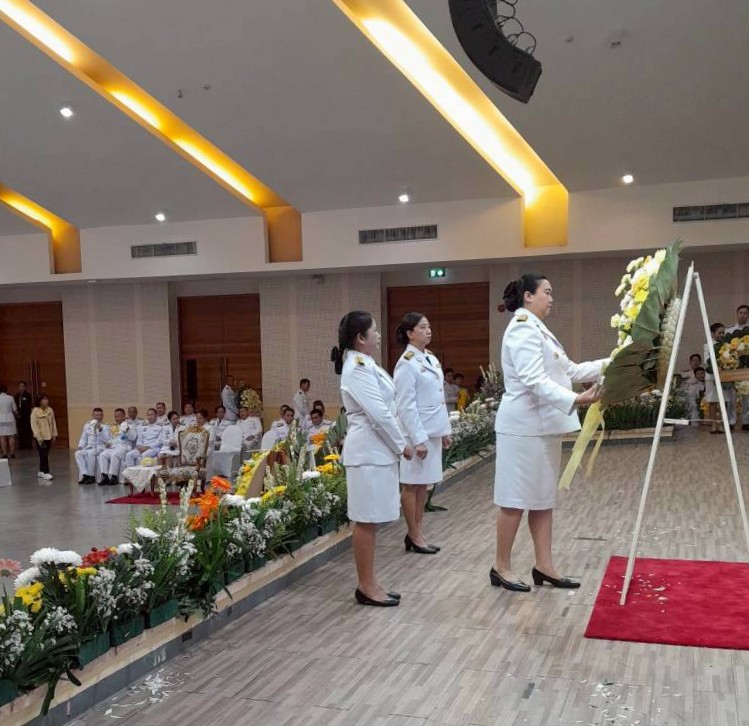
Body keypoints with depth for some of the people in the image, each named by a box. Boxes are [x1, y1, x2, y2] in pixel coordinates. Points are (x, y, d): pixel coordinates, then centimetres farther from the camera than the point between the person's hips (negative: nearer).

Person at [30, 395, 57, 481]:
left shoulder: (50, 410, 1)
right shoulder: (35, 411, -12)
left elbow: (53, 423, 7)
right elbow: (34, 425, -13)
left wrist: (54, 434, 5)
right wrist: (38, 437, -16)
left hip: (49, 436, 4)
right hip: (40, 437, -4)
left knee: (45, 454, 10)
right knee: (43, 454, -8)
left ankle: (41, 472, 22)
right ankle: (46, 473, -5)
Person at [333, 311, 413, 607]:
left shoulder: (364, 364, 14)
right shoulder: (357, 368, -16)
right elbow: (378, 413, -21)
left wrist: (396, 445, 14)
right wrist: (402, 444, -11)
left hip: (377, 449, 10)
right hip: (368, 452, -10)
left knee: (370, 520, 13)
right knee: (365, 521, -2)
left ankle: (369, 582, 20)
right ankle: (366, 587, 7)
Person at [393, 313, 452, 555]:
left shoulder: (432, 359, 11)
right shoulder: (407, 364, -13)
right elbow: (406, 405, -17)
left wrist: (445, 430, 14)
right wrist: (418, 439, -20)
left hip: (433, 431, 8)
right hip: (417, 432, -8)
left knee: (423, 484, 13)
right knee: (412, 485, 4)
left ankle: (417, 532, 22)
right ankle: (414, 535, 13)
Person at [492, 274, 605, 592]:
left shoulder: (537, 329, 17)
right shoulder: (522, 329, -14)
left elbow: (569, 370, 17)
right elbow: (534, 381, -25)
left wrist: (608, 364, 10)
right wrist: (575, 400, -34)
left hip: (543, 425, 10)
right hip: (525, 426, -10)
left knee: (543, 499, 12)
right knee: (516, 499, -1)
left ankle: (544, 566, 19)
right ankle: (501, 567, 10)